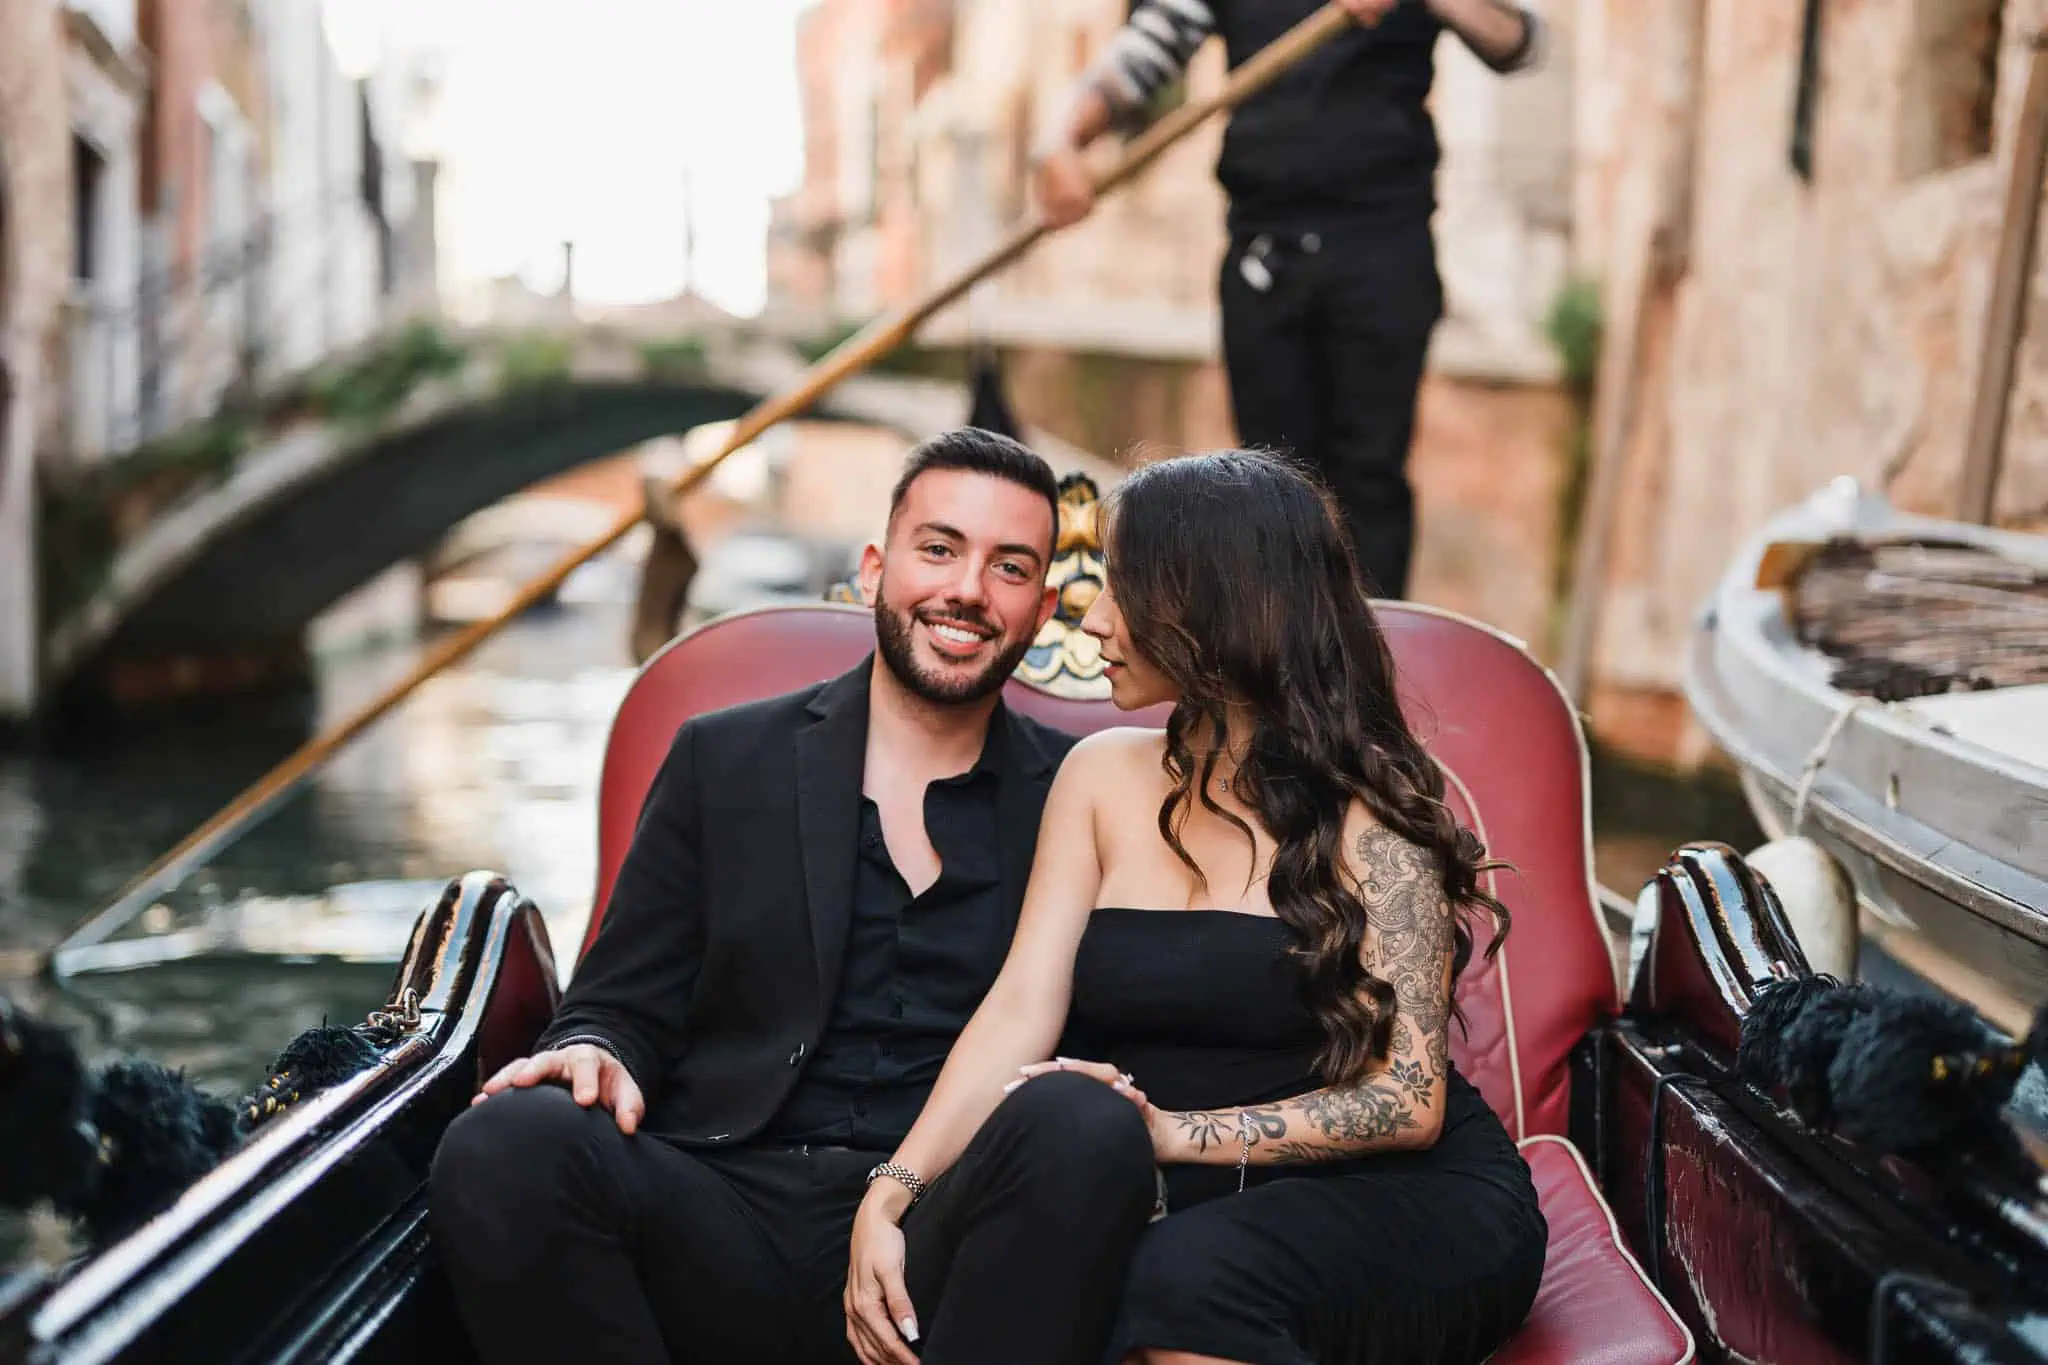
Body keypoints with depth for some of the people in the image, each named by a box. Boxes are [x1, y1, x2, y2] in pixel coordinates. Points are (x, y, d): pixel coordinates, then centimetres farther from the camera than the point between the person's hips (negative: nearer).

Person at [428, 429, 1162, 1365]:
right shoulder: (723, 761, 14)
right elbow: (624, 1008, 14)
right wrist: (596, 1053, -11)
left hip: (945, 1238, 0)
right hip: (726, 1210, 1)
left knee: (1085, 1135, -32)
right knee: (503, 1147, -28)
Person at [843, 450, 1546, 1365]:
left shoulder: (1367, 809, -6)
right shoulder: (1103, 777, 8)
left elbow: (1408, 1101, -11)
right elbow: (1020, 1010, -4)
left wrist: (1179, 1133, -23)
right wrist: (889, 1195, -20)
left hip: (1414, 1199, -3)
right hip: (1195, 1198, 4)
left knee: (1182, 1278, -36)